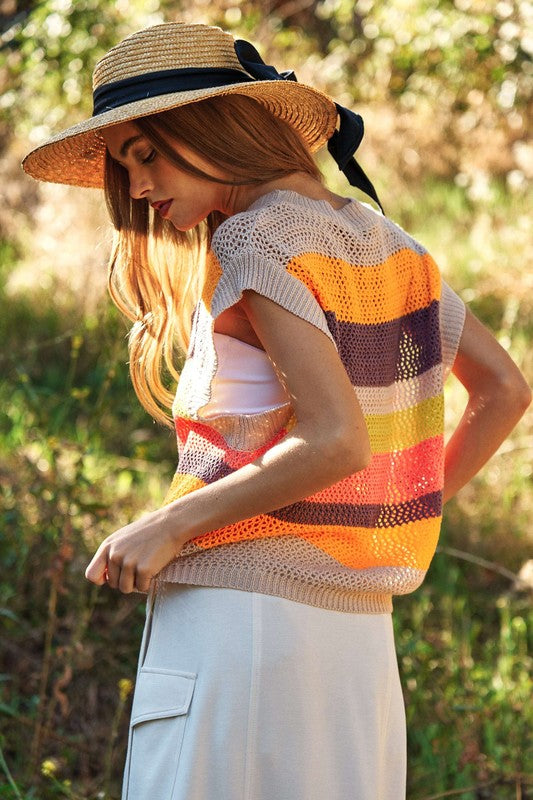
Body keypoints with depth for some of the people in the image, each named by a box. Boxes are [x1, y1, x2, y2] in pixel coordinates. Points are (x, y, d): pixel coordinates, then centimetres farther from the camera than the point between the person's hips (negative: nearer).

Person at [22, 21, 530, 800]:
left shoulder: (258, 242, -10)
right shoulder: (388, 241, 13)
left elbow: (337, 441, -20)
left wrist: (167, 526, -13)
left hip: (238, 612, -8)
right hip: (356, 627, 8)